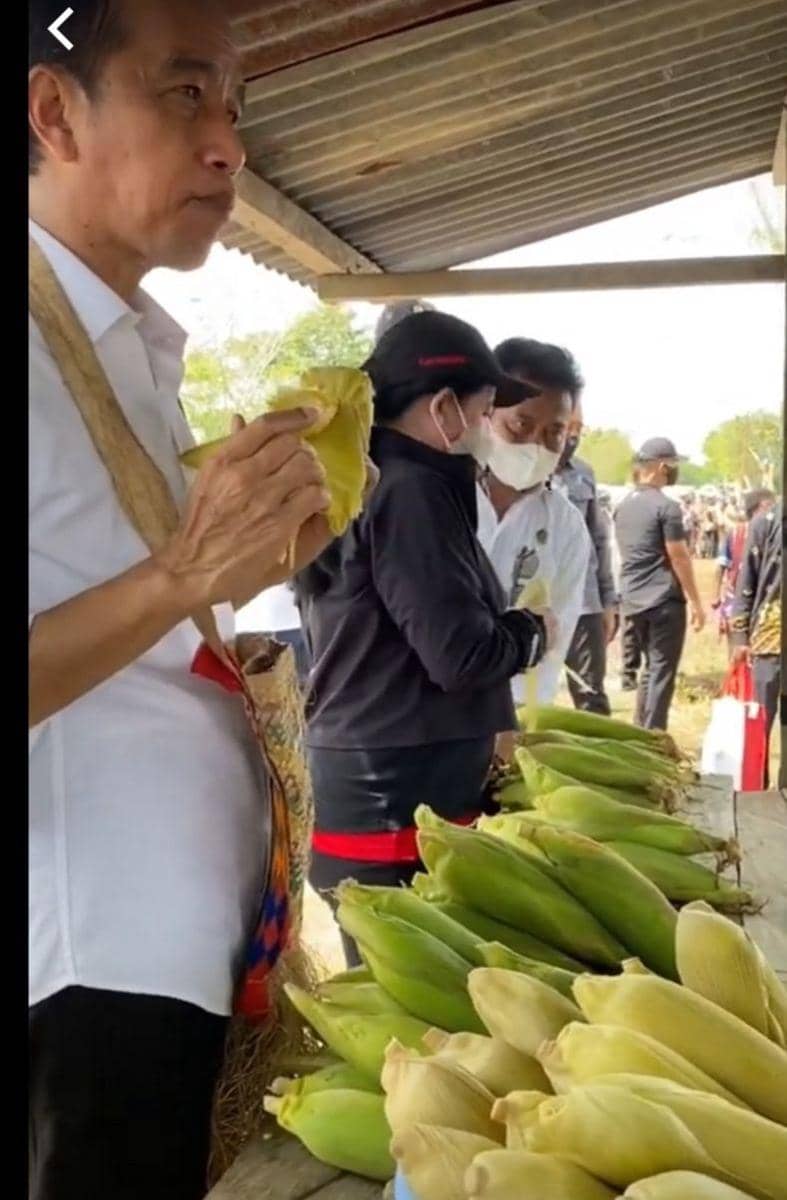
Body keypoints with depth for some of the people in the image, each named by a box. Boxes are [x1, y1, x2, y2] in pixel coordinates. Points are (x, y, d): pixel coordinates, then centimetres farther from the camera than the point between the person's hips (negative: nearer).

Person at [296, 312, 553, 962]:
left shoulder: (359, 485, 14)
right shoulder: (411, 492, -16)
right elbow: (460, 654, -20)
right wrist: (532, 631, -1)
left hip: (374, 796, 10)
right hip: (399, 809, -10)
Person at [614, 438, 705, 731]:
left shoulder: (624, 505, 11)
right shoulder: (666, 506, -13)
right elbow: (679, 558, -13)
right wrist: (696, 602, -7)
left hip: (633, 600, 8)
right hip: (664, 600, -8)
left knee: (650, 667, 19)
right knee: (662, 671, -1)